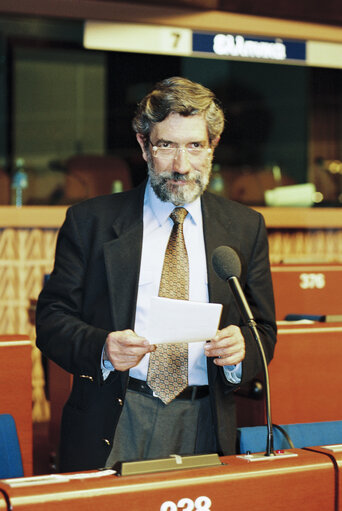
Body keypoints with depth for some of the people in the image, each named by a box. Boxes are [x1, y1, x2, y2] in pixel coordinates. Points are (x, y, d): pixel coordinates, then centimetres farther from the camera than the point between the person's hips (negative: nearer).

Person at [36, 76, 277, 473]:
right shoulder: (89, 221, 4)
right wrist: (101, 347, -19)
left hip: (202, 426, 2)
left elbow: (264, 330, 12)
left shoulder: (245, 227, 10)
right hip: (110, 426, -1)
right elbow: (51, 319, 2)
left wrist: (242, 347, -12)